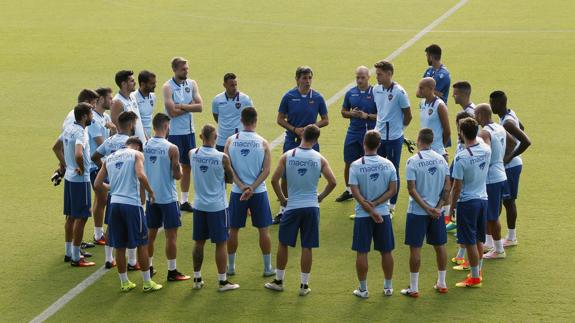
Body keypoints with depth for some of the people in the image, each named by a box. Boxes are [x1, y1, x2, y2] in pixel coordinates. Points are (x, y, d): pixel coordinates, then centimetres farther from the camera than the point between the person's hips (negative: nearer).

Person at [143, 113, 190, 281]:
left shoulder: (144, 146, -1)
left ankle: (148, 268, 22)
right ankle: (172, 271, 6)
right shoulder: (171, 149, -16)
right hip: (168, 198, -5)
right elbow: (177, 175, -13)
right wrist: (179, 168, 8)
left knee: (150, 233, 15)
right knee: (171, 235, 2)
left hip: (151, 197, 5)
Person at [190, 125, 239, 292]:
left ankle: (197, 279, 21)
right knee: (221, 243, 5)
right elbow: (231, 179, -2)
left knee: (199, 242, 14)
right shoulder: (222, 158, -17)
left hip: (199, 205, 4)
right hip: (217, 206, -4)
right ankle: (223, 281, 10)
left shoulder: (192, 154, -6)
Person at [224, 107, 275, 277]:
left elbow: (228, 168, -7)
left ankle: (231, 266, 20)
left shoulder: (231, 141, -3)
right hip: (259, 192, -1)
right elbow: (266, 170, -12)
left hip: (237, 192, 1)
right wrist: (252, 188, -14)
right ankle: (267, 268, 13)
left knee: (233, 230, 13)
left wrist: (242, 186, -11)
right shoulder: (263, 143, -6)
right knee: (263, 230, 9)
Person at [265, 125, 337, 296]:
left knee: (283, 244, 14)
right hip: (311, 207, 0)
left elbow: (274, 180, -8)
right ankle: (304, 285, 11)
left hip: (292, 206, 0)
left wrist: (282, 198, 7)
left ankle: (279, 281, 22)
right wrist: (321, 197, 10)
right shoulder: (320, 159, -5)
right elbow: (332, 182, -6)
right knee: (307, 247, 6)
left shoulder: (287, 156, -6)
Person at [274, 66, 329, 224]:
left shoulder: (317, 98, -2)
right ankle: (283, 210, 13)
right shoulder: (289, 96, -4)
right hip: (291, 141, -1)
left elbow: (325, 120, 5)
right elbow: (280, 119, 2)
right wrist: (295, 129, -13)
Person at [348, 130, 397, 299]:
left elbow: (355, 192, -14)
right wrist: (374, 204, -9)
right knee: (386, 252, 12)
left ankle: (363, 289, 10)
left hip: (362, 215, -2)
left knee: (362, 253, 6)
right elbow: (393, 189, -5)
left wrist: (370, 209, -12)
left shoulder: (356, 166, -10)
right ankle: (388, 287, 20)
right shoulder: (388, 164, -2)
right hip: (384, 213, 2)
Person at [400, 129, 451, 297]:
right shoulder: (441, 159, 1)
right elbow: (448, 186, -1)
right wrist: (438, 207, -3)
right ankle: (442, 283, 24)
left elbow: (412, 189, -16)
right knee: (440, 246, 14)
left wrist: (427, 208, -13)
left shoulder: (413, 161, -13)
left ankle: (413, 288, 6)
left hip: (417, 212, -4)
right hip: (437, 212, 4)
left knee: (415, 248, 2)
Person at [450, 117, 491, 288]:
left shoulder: (461, 157, -20)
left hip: (467, 202, -6)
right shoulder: (486, 150, -3)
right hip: (483, 198, 7)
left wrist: (451, 207, -5)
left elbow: (457, 186, -15)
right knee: (479, 239, 18)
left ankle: (475, 277, 6)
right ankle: (478, 271, 29)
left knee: (470, 241, 1)